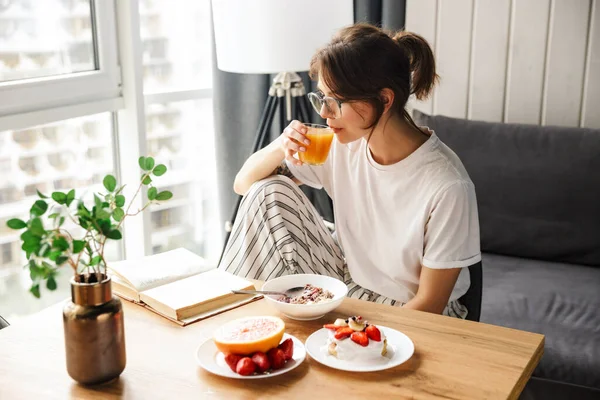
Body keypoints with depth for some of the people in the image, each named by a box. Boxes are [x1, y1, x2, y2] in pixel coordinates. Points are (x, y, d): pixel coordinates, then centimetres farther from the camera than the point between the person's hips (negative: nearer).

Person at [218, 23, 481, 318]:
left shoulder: (447, 186, -27)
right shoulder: (341, 145, -11)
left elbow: (429, 303, -18)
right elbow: (244, 184, -1)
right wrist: (278, 148, -21)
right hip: (348, 280, 5)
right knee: (269, 191, -9)